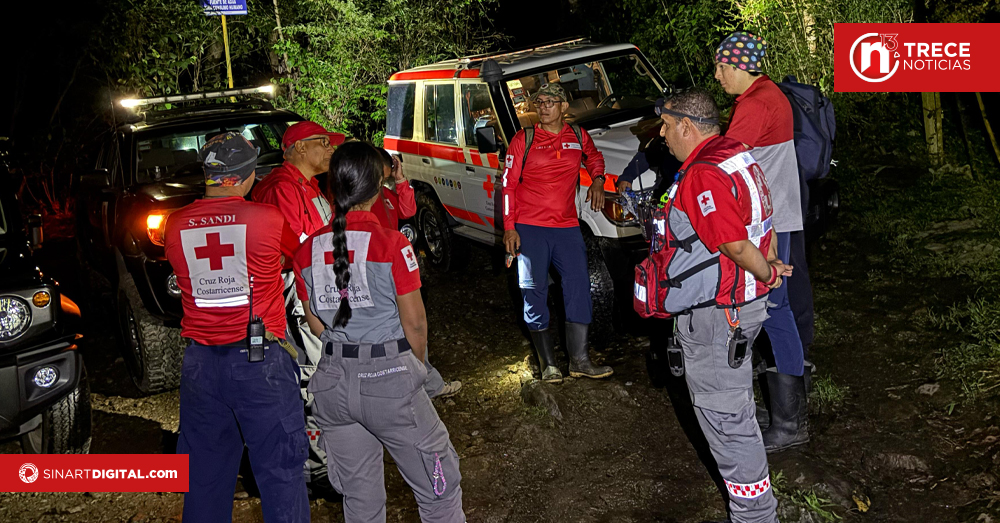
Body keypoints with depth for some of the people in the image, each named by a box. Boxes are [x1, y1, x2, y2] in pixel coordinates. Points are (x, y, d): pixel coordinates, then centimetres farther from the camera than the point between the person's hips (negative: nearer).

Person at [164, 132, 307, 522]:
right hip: (261, 361, -4)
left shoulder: (176, 226, 2)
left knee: (204, 474, 17)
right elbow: (298, 256, 8)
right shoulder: (268, 220, -9)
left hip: (200, 364, 4)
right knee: (280, 471, 7)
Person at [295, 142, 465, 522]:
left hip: (333, 382, 5)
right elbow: (414, 322, -9)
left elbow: (317, 325, 8)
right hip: (390, 379, -5)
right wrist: (417, 363, 8)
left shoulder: (308, 251, 1)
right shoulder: (392, 245, -13)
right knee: (439, 486, 10)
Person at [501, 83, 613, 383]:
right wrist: (509, 228, -6)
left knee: (579, 288, -2)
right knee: (534, 293, 0)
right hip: (529, 229, -2)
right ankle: (548, 363, 11)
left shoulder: (578, 136, 9)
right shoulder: (524, 139, 1)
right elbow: (508, 185, 1)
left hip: (567, 228, 3)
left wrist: (597, 179, 9)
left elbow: (594, 157, 31)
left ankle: (579, 361, 7)